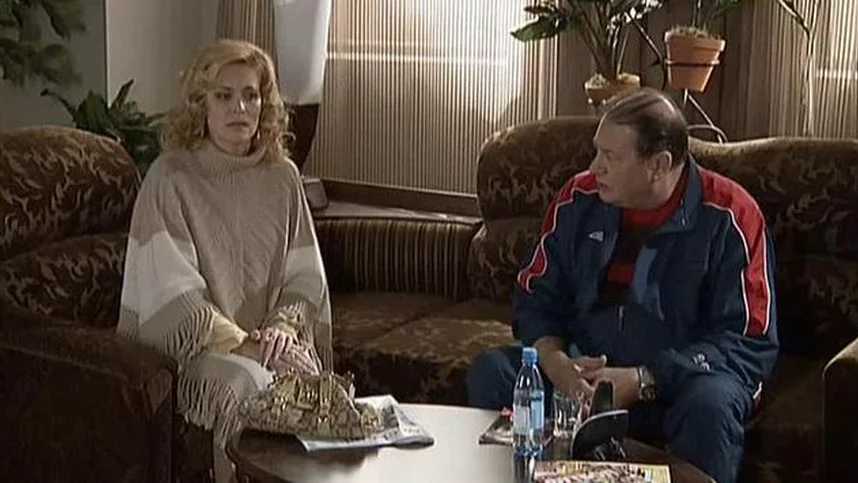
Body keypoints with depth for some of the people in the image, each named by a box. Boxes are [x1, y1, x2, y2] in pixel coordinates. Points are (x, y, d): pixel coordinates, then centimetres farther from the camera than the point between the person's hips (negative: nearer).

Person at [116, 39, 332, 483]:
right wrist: (242, 344, -18)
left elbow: (305, 277, 10)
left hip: (273, 342, 4)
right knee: (247, 386, -33)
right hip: (191, 345, -3)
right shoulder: (170, 178, -6)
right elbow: (173, 296, -11)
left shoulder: (281, 177, 9)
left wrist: (283, 326, -10)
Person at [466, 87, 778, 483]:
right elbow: (535, 298, 9)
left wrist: (643, 381, -24)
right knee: (490, 371, -18)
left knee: (709, 404, -37)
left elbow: (750, 343, -15)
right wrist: (556, 363, -15)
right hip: (584, 372, 4)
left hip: (678, 379, -4)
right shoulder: (579, 200, 0)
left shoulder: (728, 217, -13)